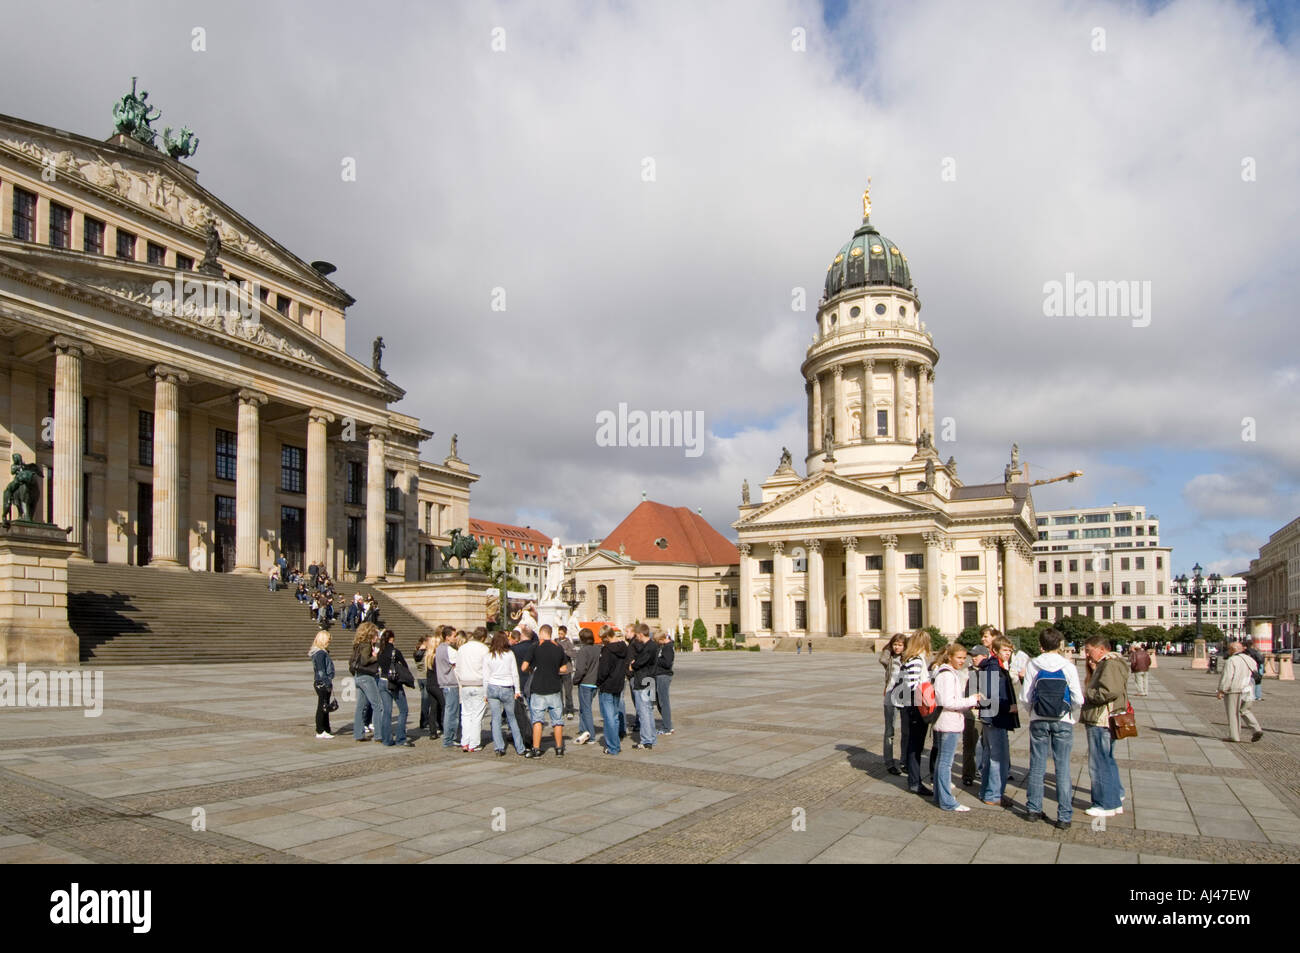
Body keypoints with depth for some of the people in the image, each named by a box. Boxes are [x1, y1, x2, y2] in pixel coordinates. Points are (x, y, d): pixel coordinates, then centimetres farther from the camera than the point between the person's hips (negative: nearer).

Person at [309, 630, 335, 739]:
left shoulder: (323, 652, 14)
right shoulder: (320, 653, -16)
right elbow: (321, 671, -19)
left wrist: (329, 683, 18)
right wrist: (328, 684, -19)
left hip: (322, 683, 10)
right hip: (322, 683, -10)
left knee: (325, 707, 14)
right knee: (322, 707, -4)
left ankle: (326, 729, 21)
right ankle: (320, 732, 2)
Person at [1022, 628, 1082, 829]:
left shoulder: (1033, 665, -5)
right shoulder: (1068, 666, -7)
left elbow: (1026, 698, -5)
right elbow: (1078, 699, -8)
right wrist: (1073, 716, 11)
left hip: (1039, 721, 1)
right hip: (1063, 722, -1)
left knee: (1037, 766, 11)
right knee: (1063, 768, 5)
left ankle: (1033, 809, 20)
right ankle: (1064, 816, 7)